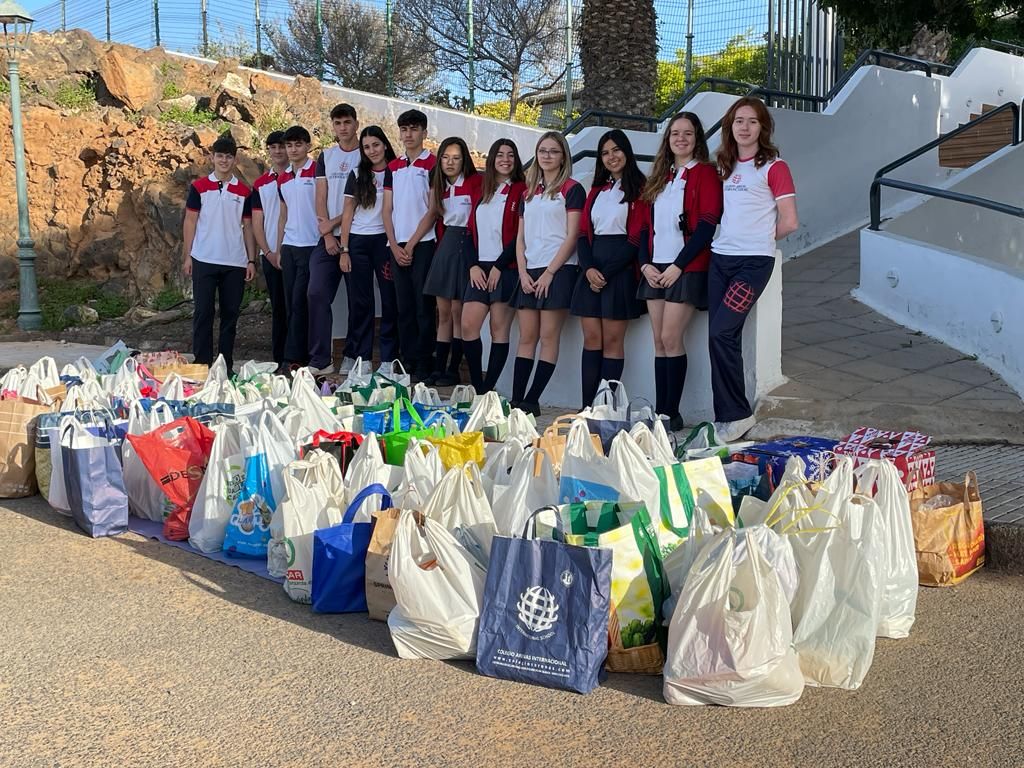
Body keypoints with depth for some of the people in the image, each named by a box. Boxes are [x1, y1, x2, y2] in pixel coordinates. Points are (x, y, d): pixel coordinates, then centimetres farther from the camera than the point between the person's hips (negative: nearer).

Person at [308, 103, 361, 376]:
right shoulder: (326, 156, 14)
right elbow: (321, 199, 8)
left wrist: (334, 222, -10)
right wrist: (327, 234, -4)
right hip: (328, 238, 3)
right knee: (317, 293, -8)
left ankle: (352, 357, 10)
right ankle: (321, 359, -5)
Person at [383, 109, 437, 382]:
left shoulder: (432, 164, 0)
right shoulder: (393, 167, 15)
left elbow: (432, 210, -5)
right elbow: (387, 210, 12)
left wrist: (412, 245, -8)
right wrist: (395, 246, 0)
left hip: (423, 244, -5)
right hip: (397, 246, 5)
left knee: (424, 305, -3)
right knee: (404, 306, 7)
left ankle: (424, 362, 2)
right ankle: (407, 360, 12)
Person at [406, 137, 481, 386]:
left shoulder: (475, 181, -8)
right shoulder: (439, 184, 12)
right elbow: (432, 214, 16)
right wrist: (410, 244, 12)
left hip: (465, 244, -6)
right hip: (446, 244, 6)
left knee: (458, 311, -3)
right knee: (443, 311, 7)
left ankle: (454, 370, 4)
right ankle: (438, 368, 12)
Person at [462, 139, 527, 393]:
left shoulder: (521, 191, 0)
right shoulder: (482, 191, 19)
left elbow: (521, 235, -8)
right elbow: (470, 231, 15)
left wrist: (498, 266, -12)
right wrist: (473, 265, 1)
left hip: (507, 268, -6)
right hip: (479, 269, 6)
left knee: (499, 329, -3)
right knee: (468, 326, -3)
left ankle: (488, 390, 1)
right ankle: (477, 388, 6)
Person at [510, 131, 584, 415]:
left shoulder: (571, 189, 1)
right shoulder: (529, 191, 18)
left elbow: (572, 236, -7)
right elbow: (521, 237, 15)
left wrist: (549, 272, -13)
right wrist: (523, 272, 0)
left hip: (558, 270, -6)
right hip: (529, 272, 6)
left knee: (549, 337, -5)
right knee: (527, 337, 3)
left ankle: (532, 400, -5)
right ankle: (516, 399, 2)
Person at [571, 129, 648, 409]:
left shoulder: (639, 189, 0)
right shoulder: (597, 191, 20)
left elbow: (638, 236, -8)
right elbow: (584, 233, 13)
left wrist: (607, 272, -12)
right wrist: (588, 268, -6)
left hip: (621, 269, -5)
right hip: (592, 270, 5)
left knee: (613, 340, -4)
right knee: (591, 339, 2)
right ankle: (587, 405, 2)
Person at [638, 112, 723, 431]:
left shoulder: (705, 173, -1)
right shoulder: (660, 177, 19)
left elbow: (707, 225, -10)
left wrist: (679, 265, -15)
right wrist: (646, 263, 2)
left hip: (687, 269, -6)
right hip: (656, 269, 6)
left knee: (671, 339, -9)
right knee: (660, 342, 5)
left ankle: (671, 413, -2)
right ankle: (659, 412, 8)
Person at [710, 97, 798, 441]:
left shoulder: (773, 167, -3)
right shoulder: (724, 166, 15)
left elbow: (789, 222, -5)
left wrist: (759, 238, 7)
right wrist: (732, 237, 9)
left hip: (754, 261, -6)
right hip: (720, 258, 6)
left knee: (721, 334, -16)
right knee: (723, 338, 3)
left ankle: (738, 415, -3)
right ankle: (726, 419, 10)